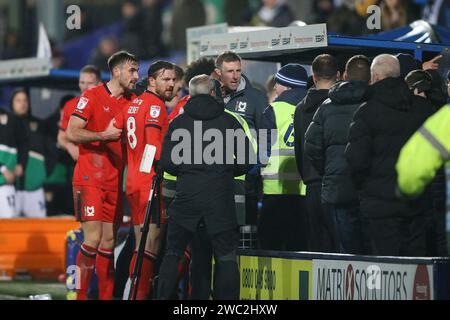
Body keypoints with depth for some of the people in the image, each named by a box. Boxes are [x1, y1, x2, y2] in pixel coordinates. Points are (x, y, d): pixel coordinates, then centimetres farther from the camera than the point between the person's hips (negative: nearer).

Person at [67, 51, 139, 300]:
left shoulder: (132, 102, 12)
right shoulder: (92, 97, -5)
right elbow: (72, 133, -11)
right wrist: (104, 135, -14)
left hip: (114, 181, 6)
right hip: (90, 178, -6)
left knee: (108, 241, 6)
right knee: (93, 239, -12)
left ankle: (106, 296, 10)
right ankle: (80, 294, -4)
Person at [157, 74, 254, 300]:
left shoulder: (179, 122, 3)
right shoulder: (229, 121, 5)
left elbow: (167, 163, -2)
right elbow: (247, 159, 3)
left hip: (187, 195, 0)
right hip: (221, 196, 0)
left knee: (172, 254, 10)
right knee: (226, 257, 6)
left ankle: (163, 296, 7)